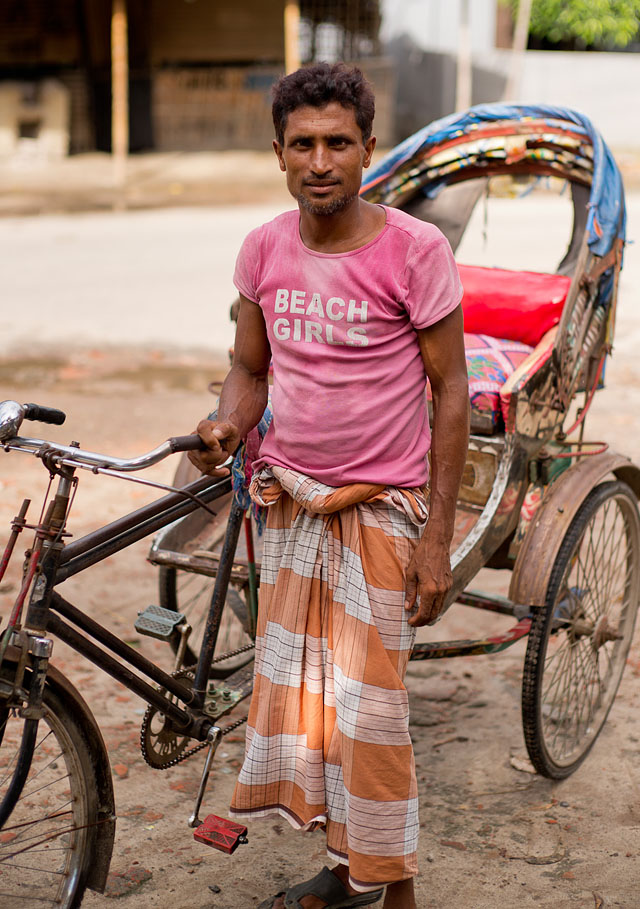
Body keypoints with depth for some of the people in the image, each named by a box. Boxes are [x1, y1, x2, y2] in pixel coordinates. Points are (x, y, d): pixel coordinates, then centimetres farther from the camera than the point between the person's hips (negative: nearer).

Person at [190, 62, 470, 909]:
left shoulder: (414, 250, -13)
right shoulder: (263, 250, 0)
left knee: (367, 706, -2)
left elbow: (450, 390, -9)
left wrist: (437, 537, -12)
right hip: (288, 501, 5)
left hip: (380, 506, -5)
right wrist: (227, 426, -12)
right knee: (295, 691, 12)